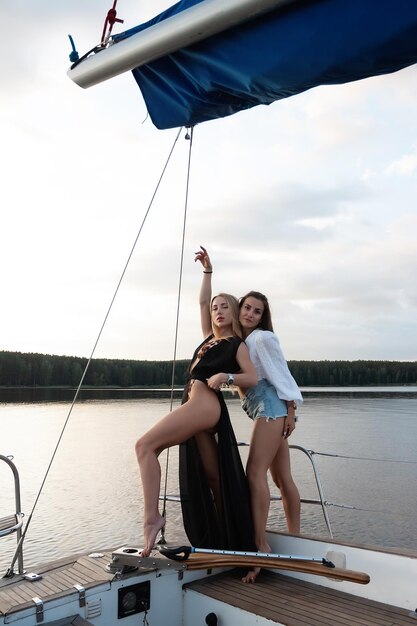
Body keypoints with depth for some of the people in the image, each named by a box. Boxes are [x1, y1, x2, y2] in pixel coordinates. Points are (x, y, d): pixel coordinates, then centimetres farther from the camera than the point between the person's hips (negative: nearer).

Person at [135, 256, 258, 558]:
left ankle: (152, 515, -23)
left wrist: (226, 375, -18)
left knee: (145, 445, -20)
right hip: (200, 407, 8)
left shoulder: (237, 344, 4)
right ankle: (227, 536, 18)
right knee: (213, 476, 10)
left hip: (205, 404, -8)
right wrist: (207, 271, 22)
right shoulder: (211, 338, 22)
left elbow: (253, 378, -4)